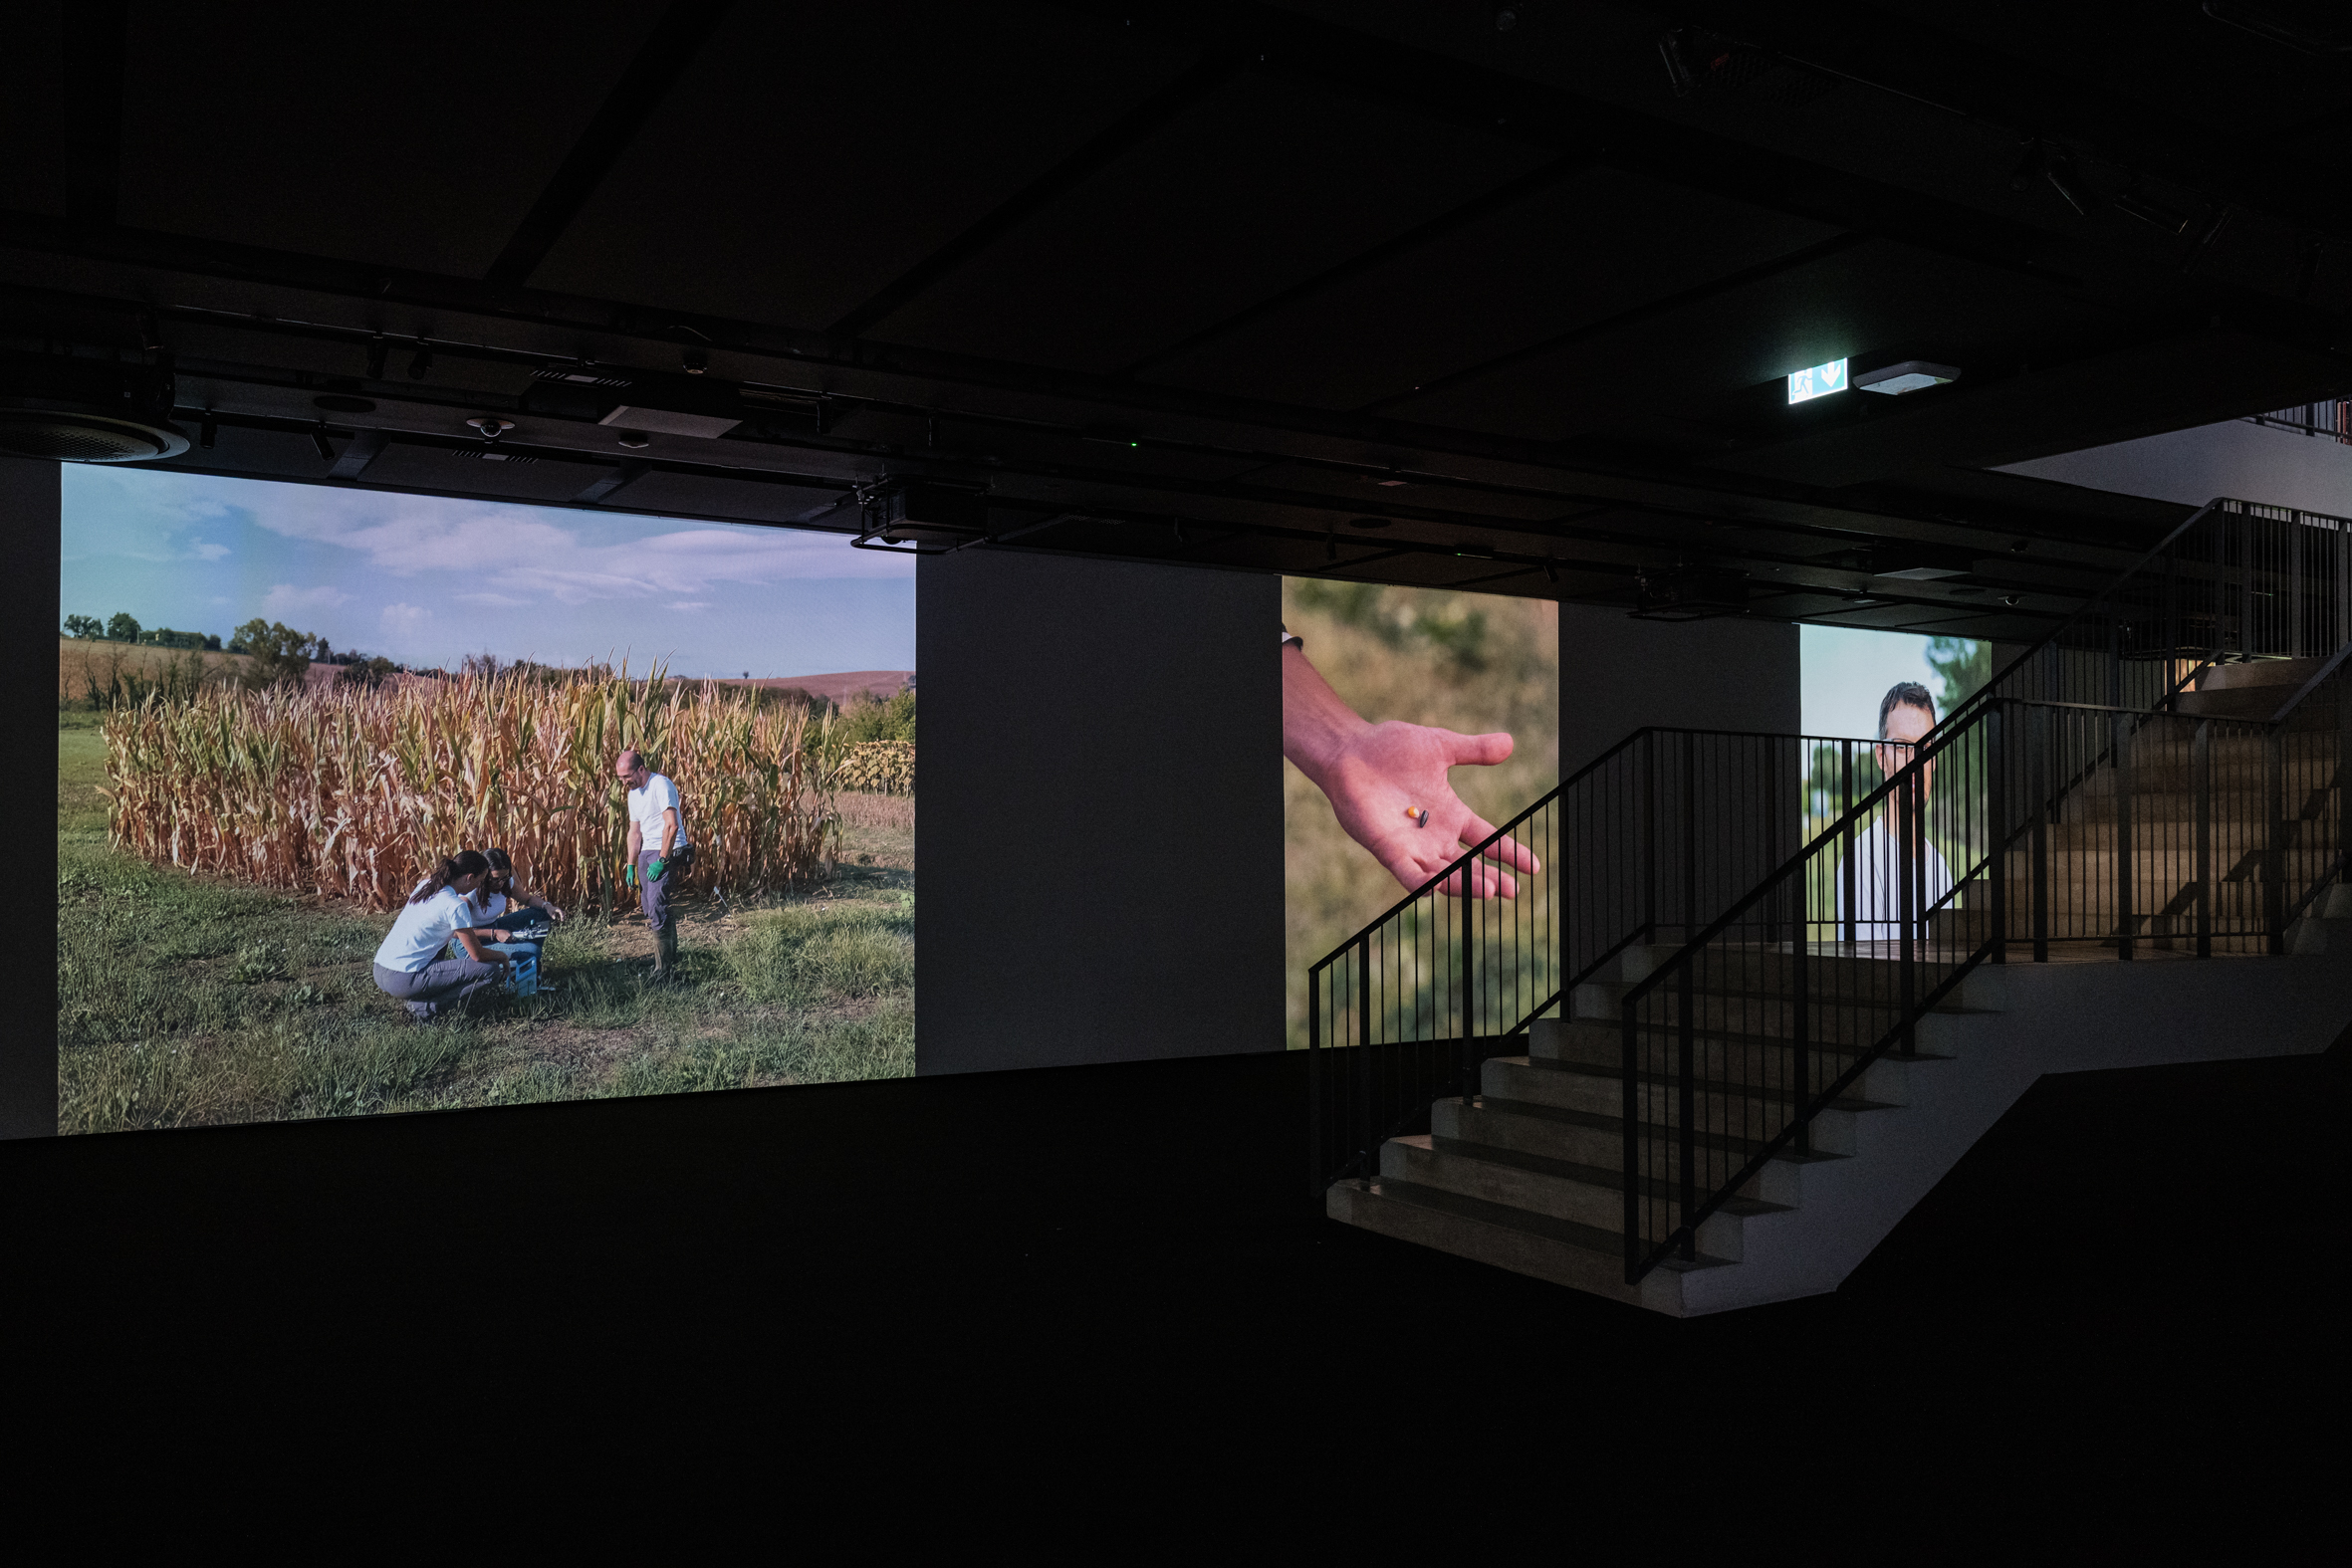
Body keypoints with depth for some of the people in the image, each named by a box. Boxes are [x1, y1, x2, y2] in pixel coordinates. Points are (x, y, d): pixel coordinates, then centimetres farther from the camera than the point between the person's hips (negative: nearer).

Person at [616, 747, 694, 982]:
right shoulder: (633, 794, 16)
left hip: (668, 852, -9)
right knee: (650, 910, 8)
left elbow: (672, 825, -20)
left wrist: (662, 860, -20)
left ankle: (665, 970, -11)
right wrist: (631, 866, 16)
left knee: (657, 910, -15)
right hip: (646, 853, 9)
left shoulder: (661, 785, -13)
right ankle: (670, 961, 18)